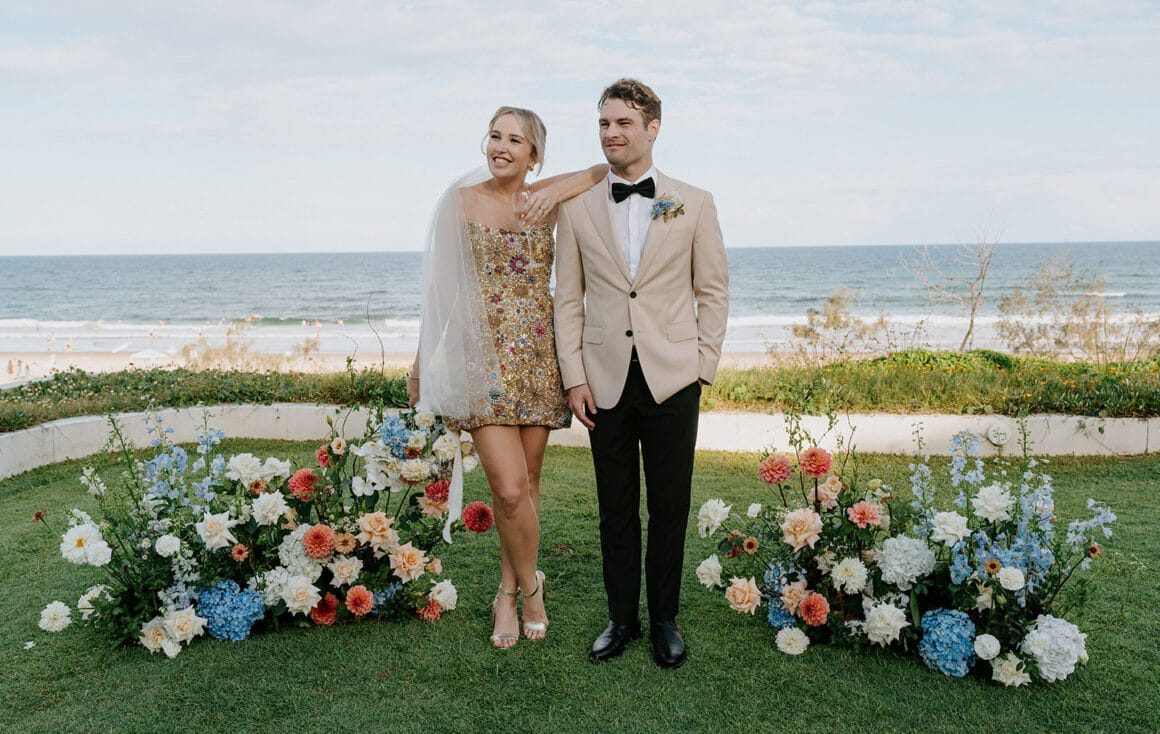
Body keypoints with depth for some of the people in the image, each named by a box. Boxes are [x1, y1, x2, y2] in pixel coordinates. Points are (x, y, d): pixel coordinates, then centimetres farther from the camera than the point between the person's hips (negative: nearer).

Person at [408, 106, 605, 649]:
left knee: (526, 482, 8)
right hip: (482, 355, -2)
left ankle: (507, 594, 27)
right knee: (509, 487, -10)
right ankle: (530, 584, 17)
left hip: (537, 356, 2)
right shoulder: (462, 200, 3)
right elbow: (442, 284, 6)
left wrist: (555, 191, -10)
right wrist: (423, 360, 8)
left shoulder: (546, 199, 6)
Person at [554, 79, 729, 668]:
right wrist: (574, 377, 0)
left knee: (669, 508, 8)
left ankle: (664, 620, 25)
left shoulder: (694, 204, 4)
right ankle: (622, 618, 26)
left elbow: (713, 290, 6)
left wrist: (703, 366, -1)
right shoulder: (576, 207, 5)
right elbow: (567, 299, 6)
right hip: (606, 380, 1)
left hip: (672, 379, -1)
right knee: (616, 510, 10)